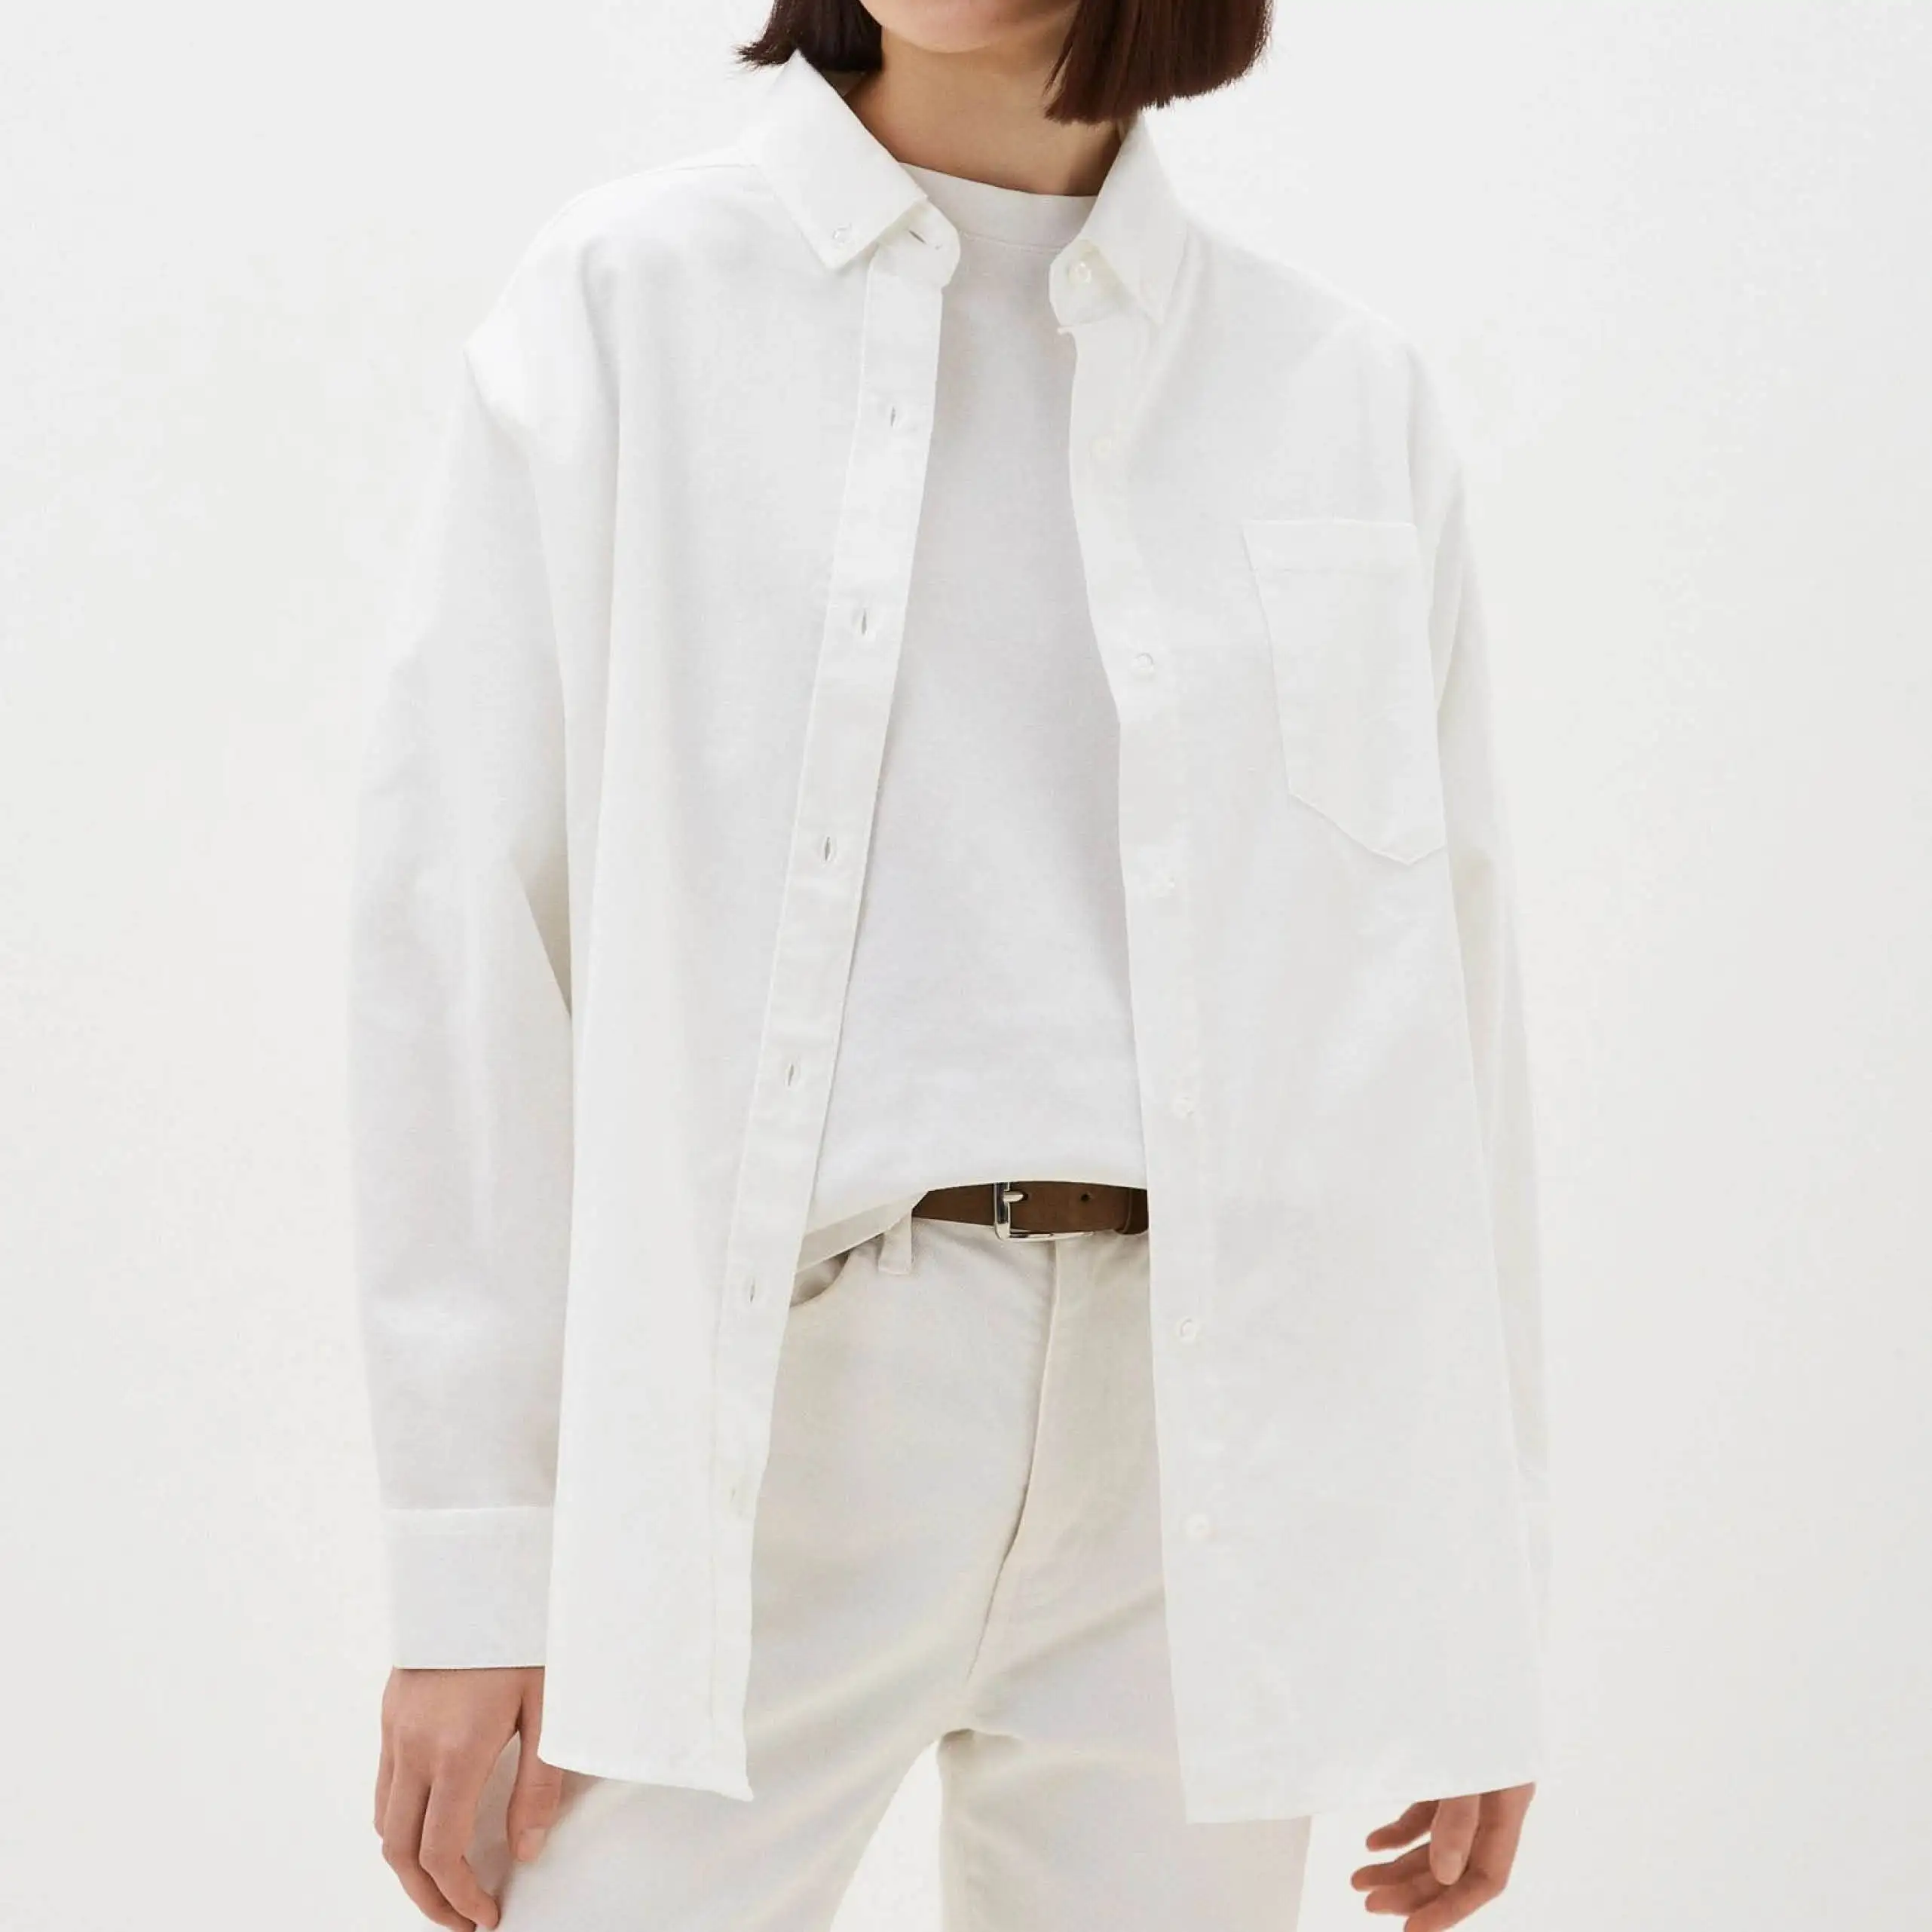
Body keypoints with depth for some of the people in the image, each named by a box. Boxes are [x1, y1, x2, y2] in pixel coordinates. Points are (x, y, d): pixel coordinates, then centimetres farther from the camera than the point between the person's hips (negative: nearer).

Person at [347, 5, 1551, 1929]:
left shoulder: (1345, 394, 9)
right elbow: (461, 938, -1)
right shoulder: (626, 303, 3)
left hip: (1196, 1439, 2)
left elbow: (1441, 1006, 9)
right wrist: (473, 1564, -6)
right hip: (756, 1407, -2)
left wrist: (1475, 1611, 6)